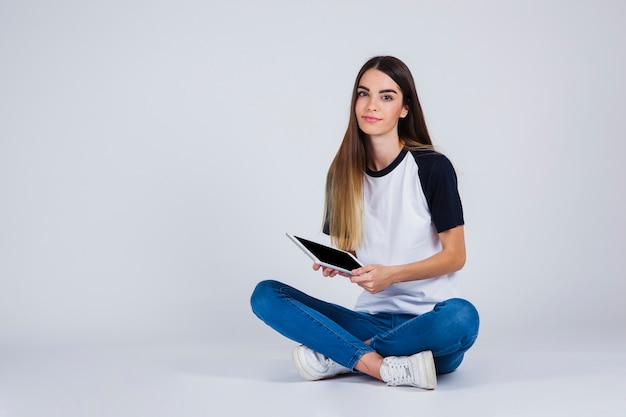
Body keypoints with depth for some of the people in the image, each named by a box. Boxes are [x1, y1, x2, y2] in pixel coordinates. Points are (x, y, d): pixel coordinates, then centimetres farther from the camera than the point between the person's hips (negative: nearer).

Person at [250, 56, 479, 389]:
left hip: (427, 319, -3)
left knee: (461, 317, -39)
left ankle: (337, 357, -19)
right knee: (265, 294, -14)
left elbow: (455, 256, -4)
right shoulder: (343, 173, 6)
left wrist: (391, 274, -18)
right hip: (373, 316, 3)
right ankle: (388, 367, -26)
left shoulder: (433, 167, -6)